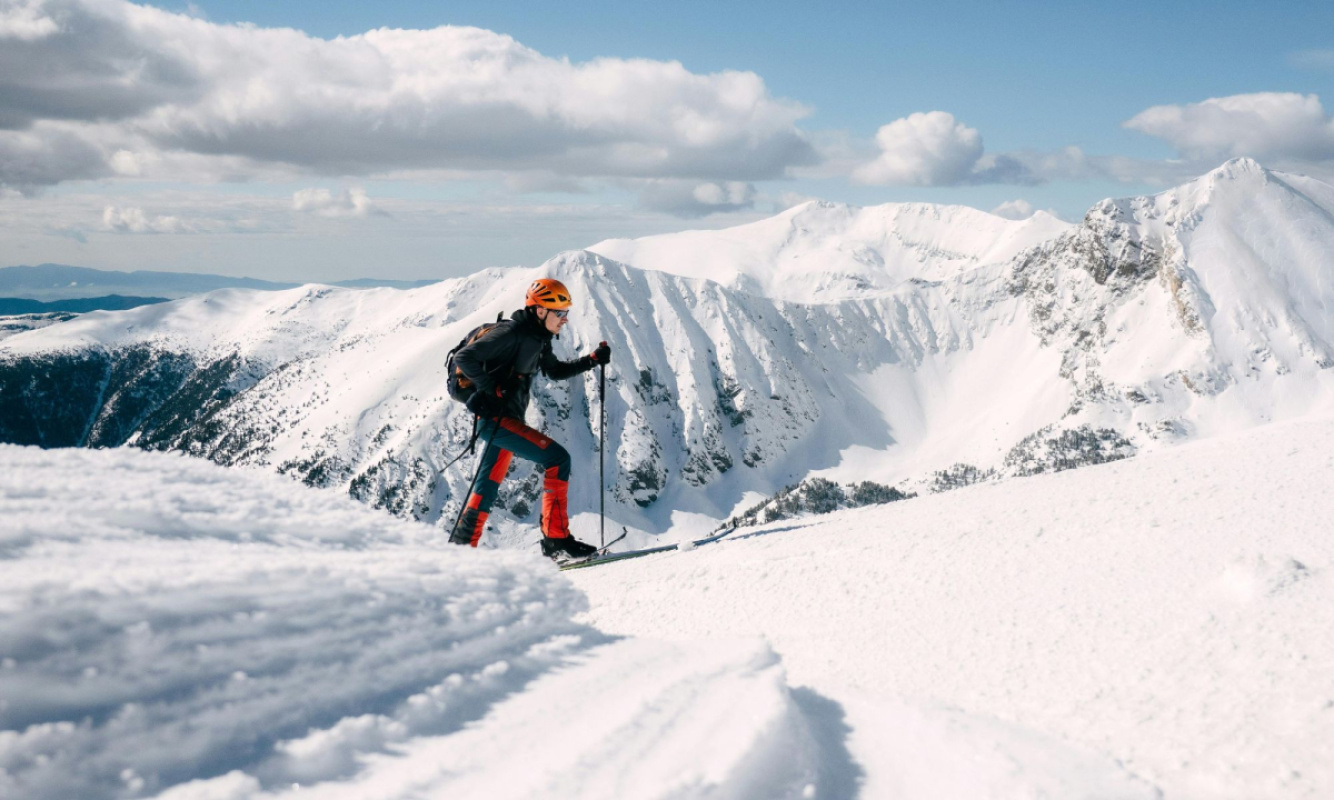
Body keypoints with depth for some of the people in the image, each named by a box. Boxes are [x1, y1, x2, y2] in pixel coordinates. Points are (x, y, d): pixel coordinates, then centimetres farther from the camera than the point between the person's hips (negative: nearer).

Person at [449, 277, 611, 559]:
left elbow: (556, 370, 27)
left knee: (488, 488, 13)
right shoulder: (511, 332, -15)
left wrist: (592, 360, 14)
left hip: (508, 419, 10)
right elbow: (463, 358, -19)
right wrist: (493, 389, -24)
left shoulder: (538, 338, 13)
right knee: (557, 457, -16)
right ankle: (557, 539, -16)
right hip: (496, 417, -10)